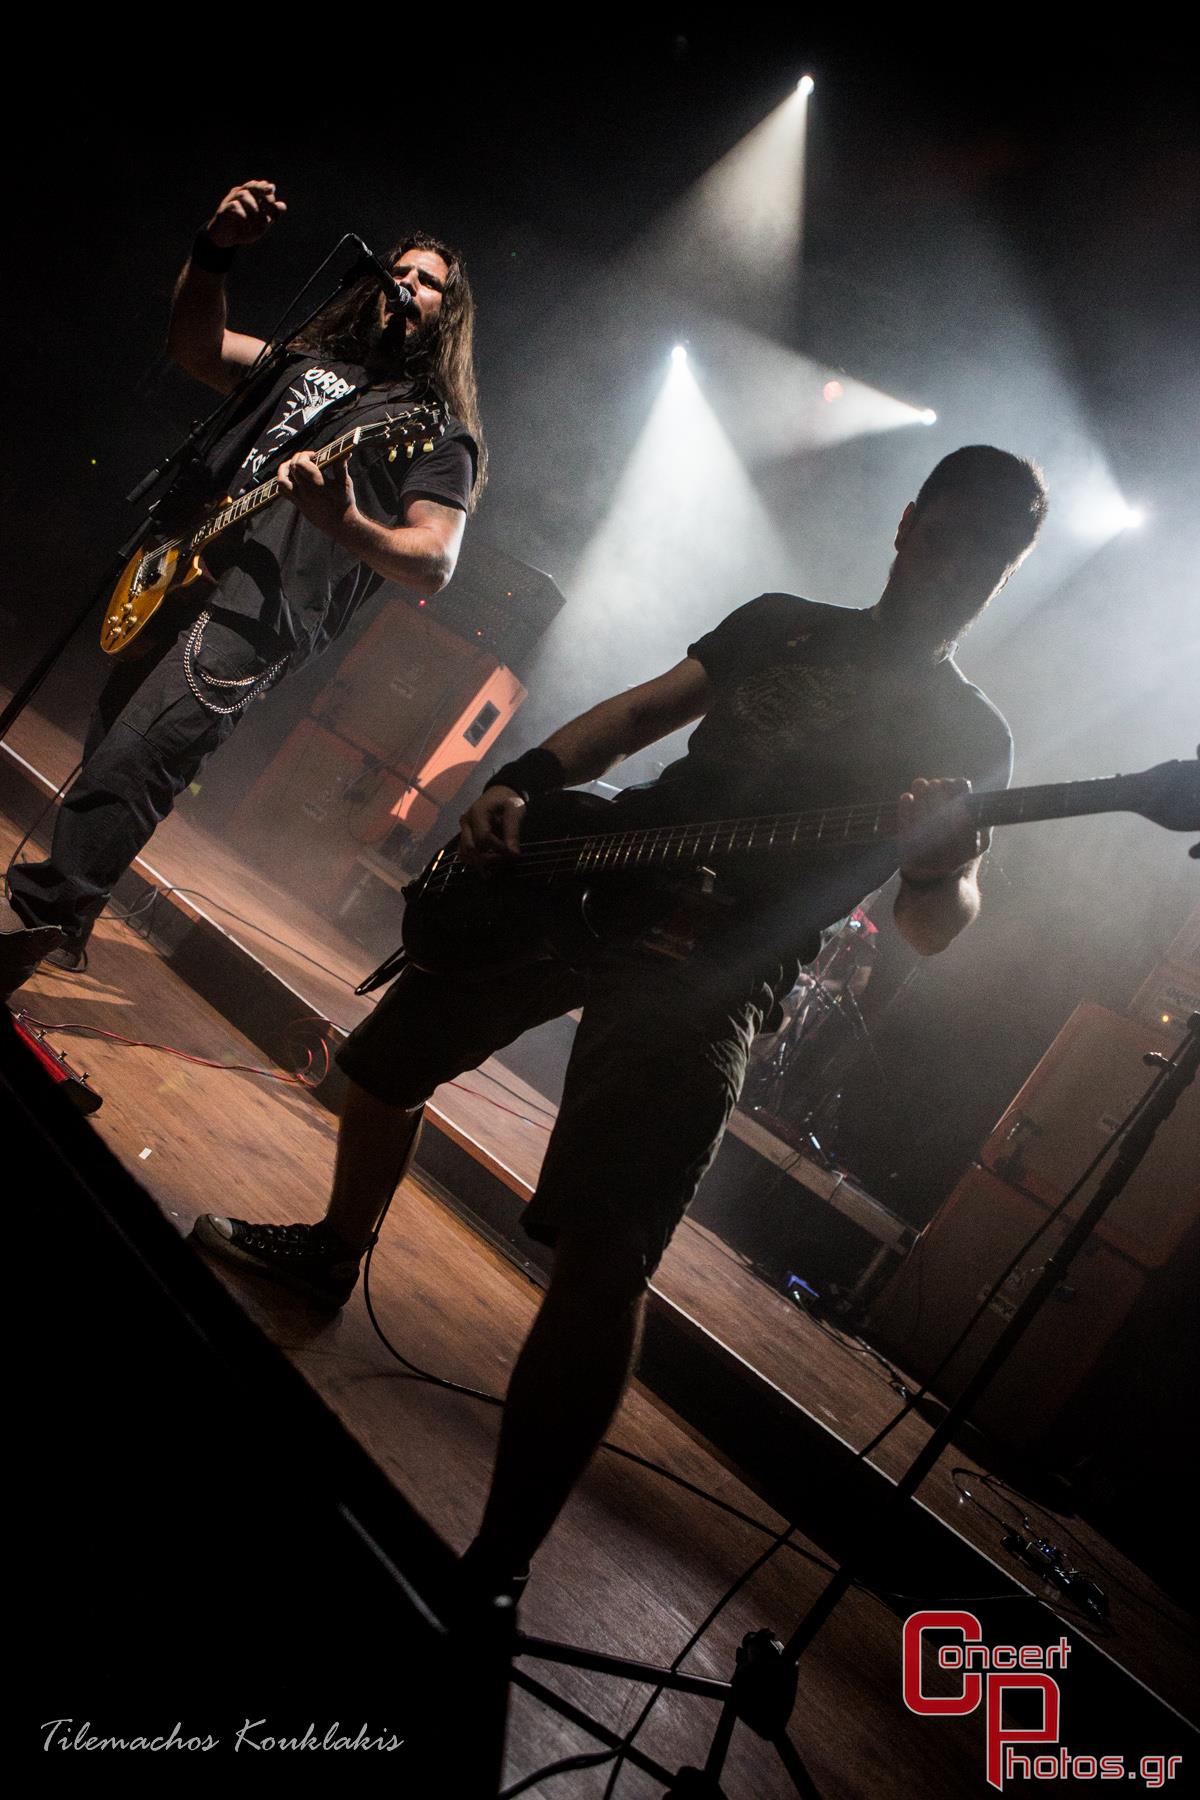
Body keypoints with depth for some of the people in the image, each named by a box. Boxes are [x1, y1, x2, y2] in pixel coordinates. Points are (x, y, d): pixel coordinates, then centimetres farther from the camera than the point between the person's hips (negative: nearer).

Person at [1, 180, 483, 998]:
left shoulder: (442, 432, 4)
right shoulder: (308, 361, 25)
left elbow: (434, 564, -8)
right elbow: (193, 340, 19)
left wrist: (343, 521, -26)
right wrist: (215, 251, 2)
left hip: (260, 616, -7)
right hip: (176, 578, 7)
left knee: (127, 767, -21)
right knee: (106, 755, 11)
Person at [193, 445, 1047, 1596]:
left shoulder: (971, 742, 7)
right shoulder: (780, 623, 16)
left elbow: (931, 931, -2)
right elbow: (637, 713, 16)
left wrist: (944, 868, -26)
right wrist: (520, 782, -1)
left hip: (713, 974, -5)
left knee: (605, 1256, -18)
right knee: (386, 1056, 15)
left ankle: (497, 1569, -2)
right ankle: (334, 1252, 46)